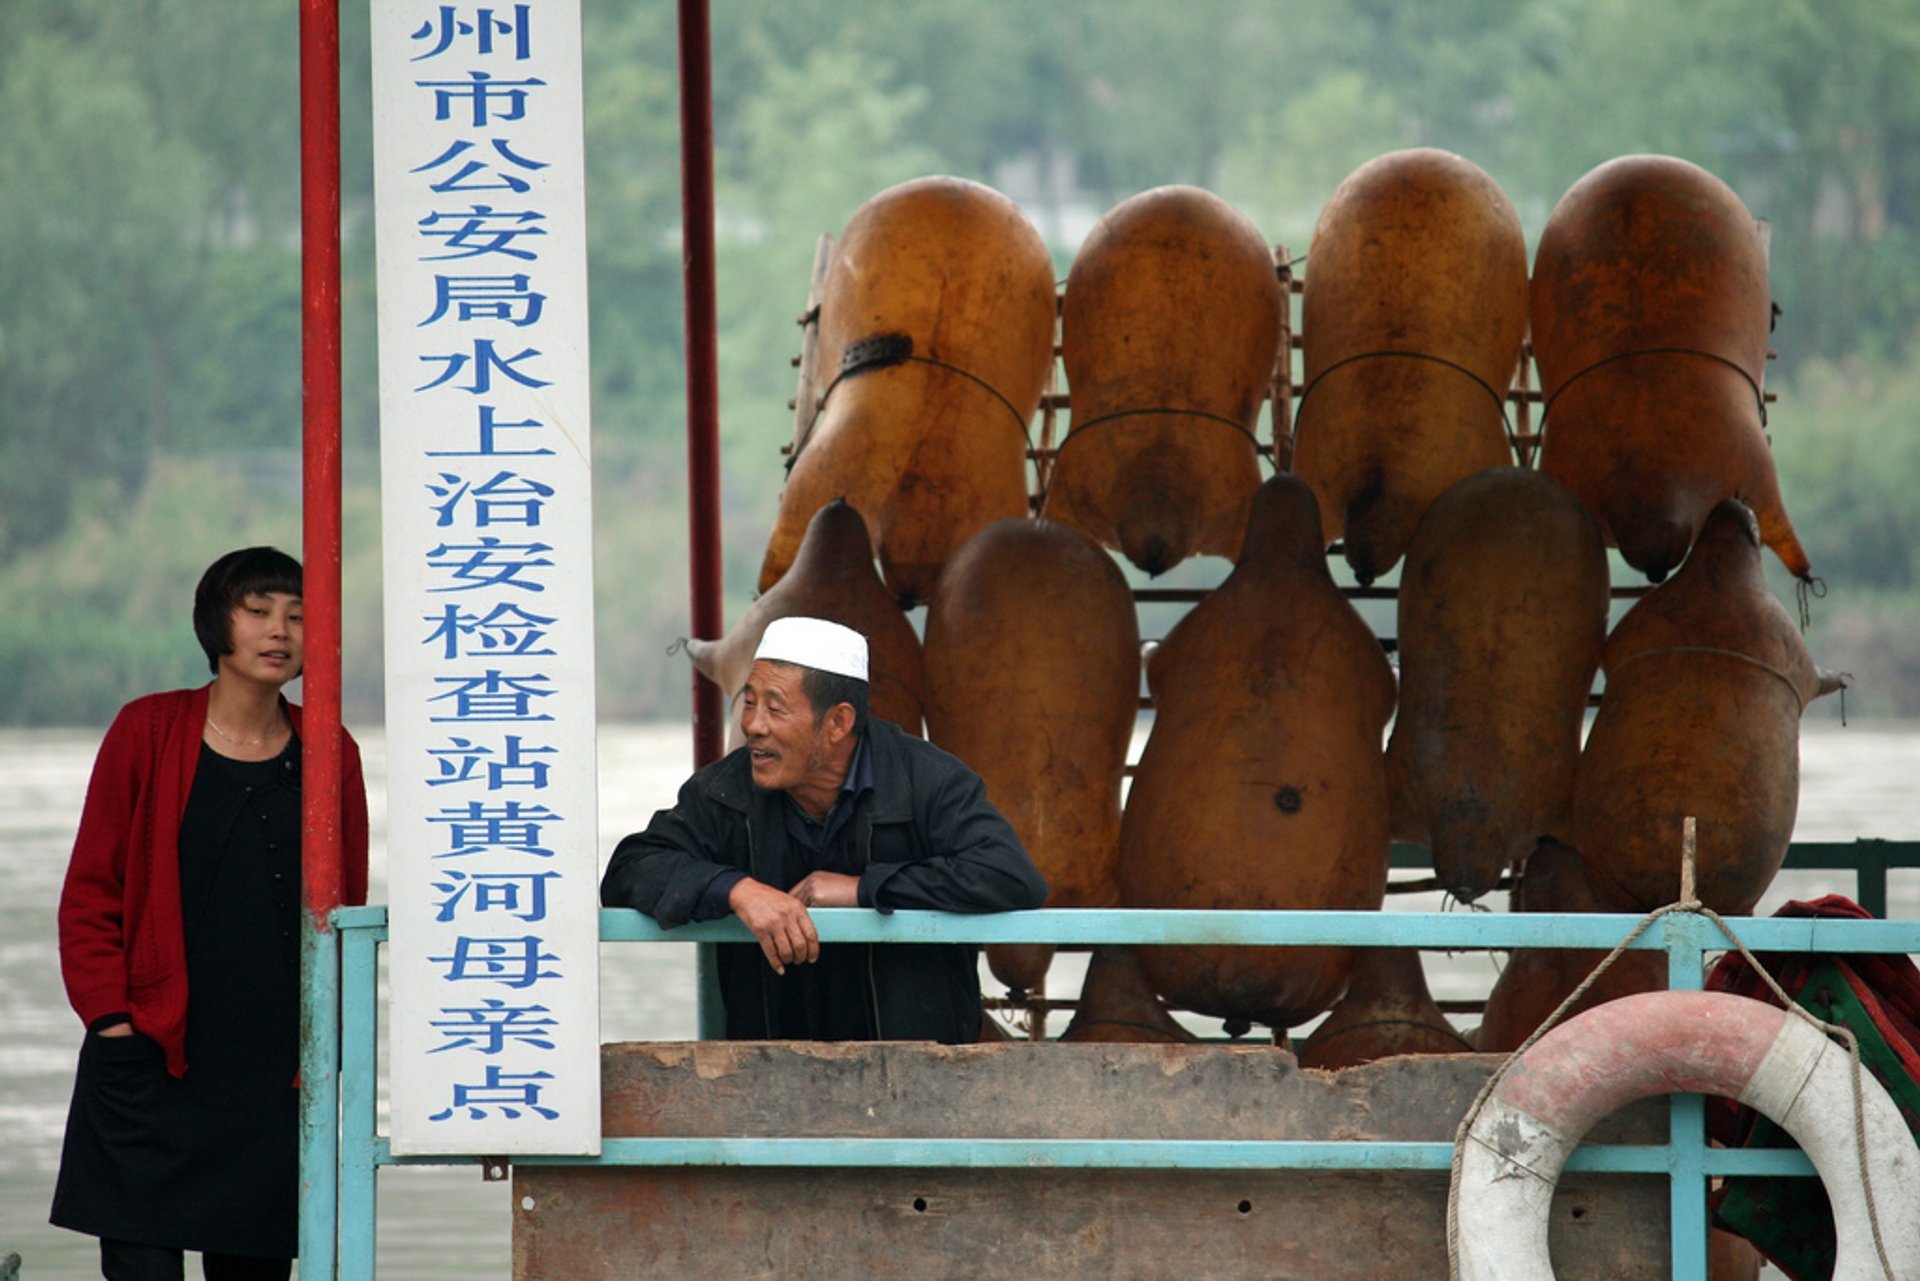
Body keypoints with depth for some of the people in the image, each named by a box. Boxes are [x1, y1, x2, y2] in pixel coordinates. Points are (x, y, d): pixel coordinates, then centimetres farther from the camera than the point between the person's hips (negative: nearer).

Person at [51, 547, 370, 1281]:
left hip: (279, 1076, 3)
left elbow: (349, 908, 15)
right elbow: (90, 892, 3)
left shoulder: (329, 756, 9)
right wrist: (110, 1018, -6)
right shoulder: (149, 733, 1)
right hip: (152, 1070, -3)